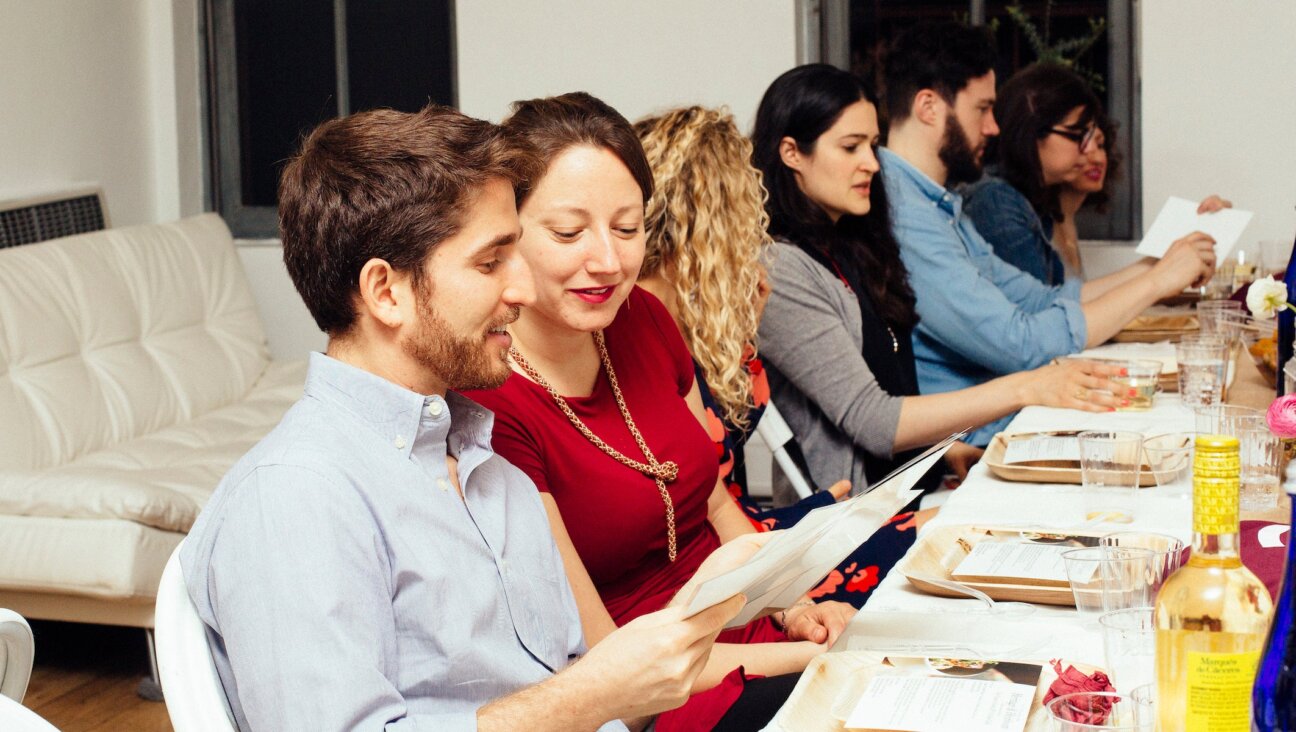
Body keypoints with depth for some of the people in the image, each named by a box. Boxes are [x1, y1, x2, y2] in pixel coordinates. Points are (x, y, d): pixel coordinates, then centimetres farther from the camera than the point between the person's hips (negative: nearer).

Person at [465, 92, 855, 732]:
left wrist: (793, 607, 0)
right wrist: (811, 657, -17)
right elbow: (602, 657, -17)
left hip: (750, 628, 8)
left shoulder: (641, 317, 3)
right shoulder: (483, 407, -20)